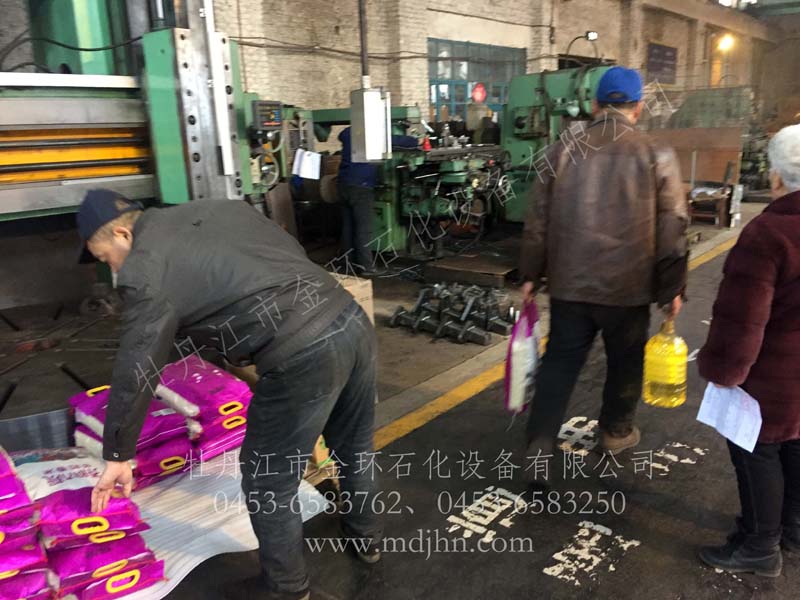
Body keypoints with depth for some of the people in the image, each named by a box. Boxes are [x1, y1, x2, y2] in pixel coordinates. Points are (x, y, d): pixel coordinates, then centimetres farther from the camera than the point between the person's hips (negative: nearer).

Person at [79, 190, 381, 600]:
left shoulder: (145, 270, -1)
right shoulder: (221, 208, 20)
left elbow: (135, 372, 0)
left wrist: (118, 455, 12)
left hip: (303, 357, -9)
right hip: (353, 321, 9)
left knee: (267, 483, 14)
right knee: (354, 446, 29)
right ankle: (366, 535, 52)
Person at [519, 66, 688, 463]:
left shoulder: (562, 150, -1)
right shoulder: (657, 157, -5)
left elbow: (537, 222, 2)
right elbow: (671, 233, -4)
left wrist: (531, 275, 10)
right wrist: (672, 288, 6)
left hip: (568, 283, 2)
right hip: (629, 287, -1)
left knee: (559, 363, 11)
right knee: (624, 363, 18)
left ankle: (539, 446, 12)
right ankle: (616, 432, 36)